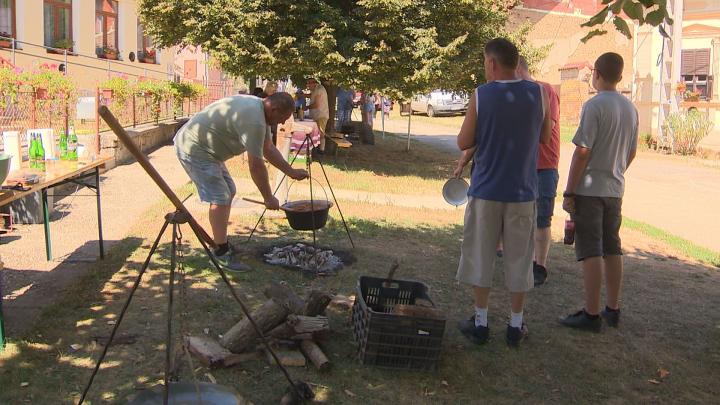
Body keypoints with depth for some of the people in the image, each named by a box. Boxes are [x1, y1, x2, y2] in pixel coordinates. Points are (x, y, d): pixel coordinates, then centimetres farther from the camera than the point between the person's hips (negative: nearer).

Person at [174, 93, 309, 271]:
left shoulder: (258, 108, 6)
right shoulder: (253, 120, -26)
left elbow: (268, 149, 17)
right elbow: (256, 165, -23)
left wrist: (291, 172, 16)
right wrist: (269, 198, -12)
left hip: (206, 148, 11)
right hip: (193, 149, -11)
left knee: (228, 192, 16)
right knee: (220, 199, -13)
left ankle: (221, 242, 25)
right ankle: (221, 254, -7)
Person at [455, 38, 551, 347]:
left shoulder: (481, 95, -8)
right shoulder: (537, 94, -2)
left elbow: (463, 143, -4)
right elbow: (544, 137, 10)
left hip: (486, 190, -1)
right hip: (522, 191, 2)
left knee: (481, 256, 11)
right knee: (518, 259, 11)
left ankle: (480, 322, 18)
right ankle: (516, 326, 18)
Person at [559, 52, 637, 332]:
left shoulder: (594, 106, -14)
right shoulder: (630, 109, 9)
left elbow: (582, 152, -17)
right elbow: (631, 153, 15)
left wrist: (569, 193, -13)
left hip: (589, 190, -7)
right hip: (615, 190, 7)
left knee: (590, 252, -4)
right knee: (612, 249, 13)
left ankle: (592, 314, 0)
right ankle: (612, 310, 21)